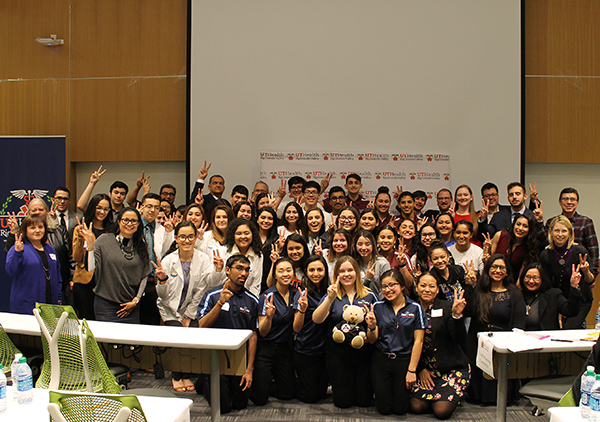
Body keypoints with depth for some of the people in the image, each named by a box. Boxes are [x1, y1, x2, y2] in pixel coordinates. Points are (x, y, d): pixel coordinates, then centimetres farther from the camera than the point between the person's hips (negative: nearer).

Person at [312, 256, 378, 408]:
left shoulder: (369, 296, 4)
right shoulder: (332, 296, 0)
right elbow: (316, 320, -16)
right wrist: (330, 299, -28)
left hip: (363, 354, 1)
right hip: (338, 354, -1)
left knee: (364, 400, 7)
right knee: (343, 402, 6)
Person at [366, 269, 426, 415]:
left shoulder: (415, 308, -4)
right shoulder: (377, 307, 1)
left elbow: (418, 341, -6)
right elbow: (372, 340, 1)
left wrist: (412, 370, -9)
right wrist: (371, 327, -21)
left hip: (405, 360, -1)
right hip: (381, 360, 1)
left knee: (400, 409, 2)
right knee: (384, 409, 2)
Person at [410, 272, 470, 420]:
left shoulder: (446, 308, -5)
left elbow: (459, 340, -15)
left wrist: (456, 315, -28)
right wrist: (420, 369, -2)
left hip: (451, 367, -3)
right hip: (423, 367, 3)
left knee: (442, 410, -16)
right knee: (416, 406, -14)